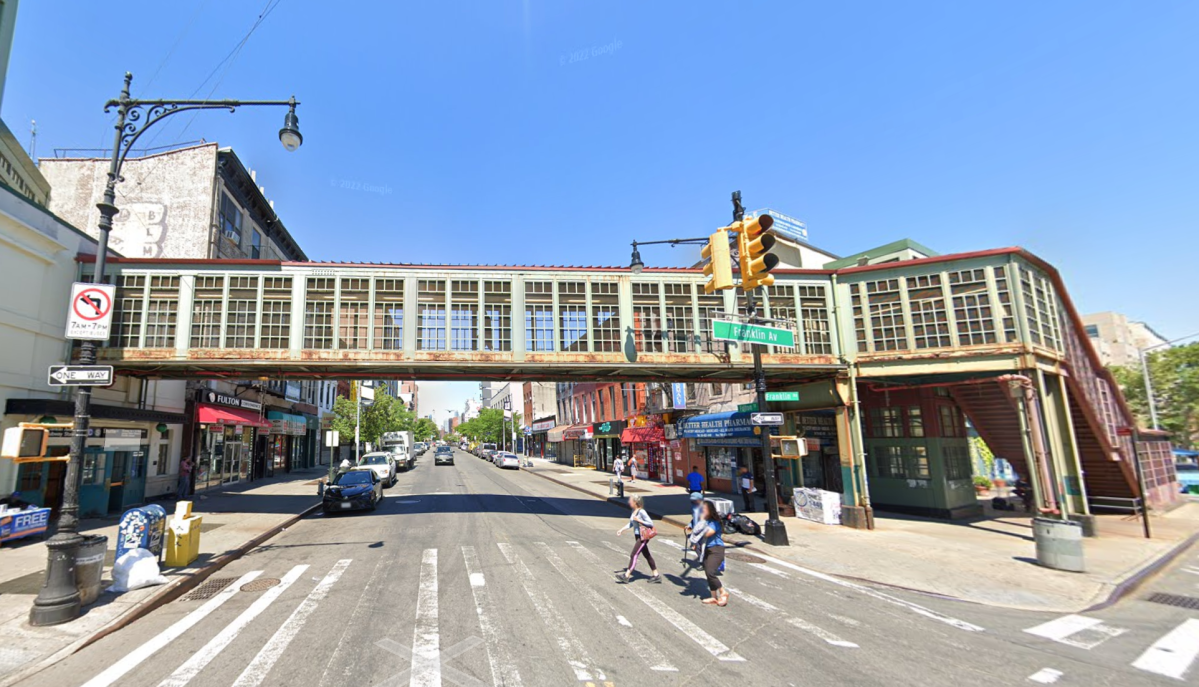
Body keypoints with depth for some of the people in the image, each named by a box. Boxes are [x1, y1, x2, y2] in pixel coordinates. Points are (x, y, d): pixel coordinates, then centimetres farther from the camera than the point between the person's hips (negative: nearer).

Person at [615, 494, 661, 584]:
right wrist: (622, 529, 9)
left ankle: (626, 576, 0)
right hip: (638, 536, 9)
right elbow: (631, 523, 17)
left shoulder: (641, 512, -20)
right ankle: (656, 575, 25)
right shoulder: (633, 511, 5)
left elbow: (651, 524, -20)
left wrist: (639, 520, -24)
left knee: (634, 555, -6)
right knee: (647, 555, 15)